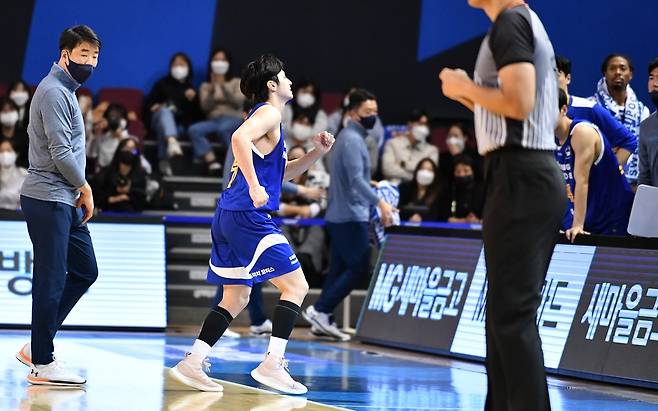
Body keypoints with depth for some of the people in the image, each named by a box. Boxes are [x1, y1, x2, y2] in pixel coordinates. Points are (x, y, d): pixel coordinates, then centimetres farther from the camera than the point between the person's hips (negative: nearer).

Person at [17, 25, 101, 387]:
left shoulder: (66, 91, 18)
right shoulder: (54, 92, -14)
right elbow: (60, 152, -20)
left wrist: (80, 193, 9)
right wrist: (85, 188, -6)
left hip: (66, 201, 10)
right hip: (48, 199, -10)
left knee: (85, 270, 13)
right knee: (51, 280, -7)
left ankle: (37, 347, 17)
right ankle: (41, 363, -1)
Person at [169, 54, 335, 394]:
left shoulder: (265, 116, 24)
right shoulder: (268, 112, -6)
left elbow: (280, 173, 33)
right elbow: (239, 138, -27)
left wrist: (316, 153, 21)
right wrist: (254, 187, -30)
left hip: (230, 217, 10)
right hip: (249, 216, -10)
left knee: (236, 298, 14)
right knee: (296, 286, -6)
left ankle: (192, 364, 7)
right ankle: (272, 363, -13)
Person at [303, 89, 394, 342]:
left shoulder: (354, 138, 18)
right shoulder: (352, 139, -14)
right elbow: (356, 179, -24)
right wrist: (380, 203, -31)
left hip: (341, 216, 10)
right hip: (350, 216, -10)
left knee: (339, 269, 9)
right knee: (359, 268, -10)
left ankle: (323, 320, 9)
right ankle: (319, 310, -9)